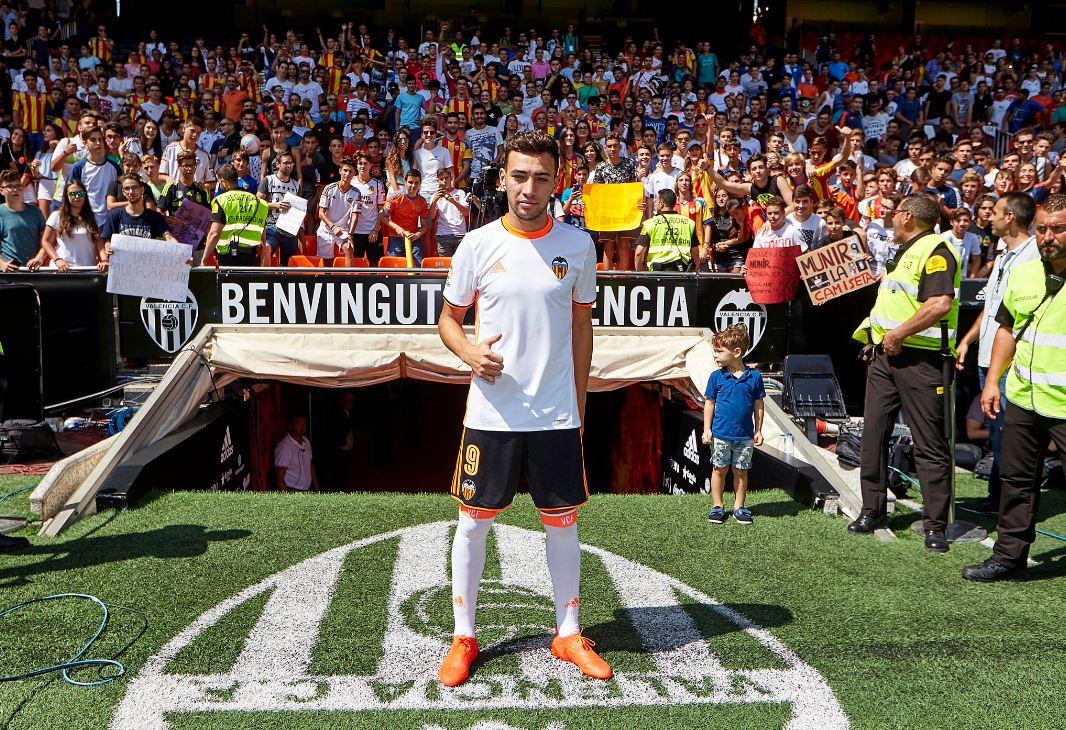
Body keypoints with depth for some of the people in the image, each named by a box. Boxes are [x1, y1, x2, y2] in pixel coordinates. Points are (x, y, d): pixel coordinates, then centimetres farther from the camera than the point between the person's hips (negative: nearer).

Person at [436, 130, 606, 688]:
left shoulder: (577, 245, 2)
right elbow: (448, 318, 6)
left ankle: (568, 633, 28)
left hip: (557, 413, 1)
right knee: (474, 521, 7)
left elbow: (581, 323, 11)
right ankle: (463, 637, 23)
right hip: (491, 411, -1)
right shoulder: (478, 244, -3)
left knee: (563, 523, 10)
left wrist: (579, 400, 10)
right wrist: (469, 352, -16)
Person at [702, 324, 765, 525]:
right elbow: (709, 403, 3)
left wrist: (758, 431, 5)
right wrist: (707, 430, -1)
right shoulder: (717, 377, -3)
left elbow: (758, 405, 5)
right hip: (721, 434, 0)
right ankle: (717, 506, 19)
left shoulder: (754, 377, -3)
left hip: (745, 436, 0)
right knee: (719, 469, 8)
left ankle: (739, 507, 21)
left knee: (741, 471, 9)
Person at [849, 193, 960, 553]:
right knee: (874, 432, 10)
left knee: (929, 443, -2)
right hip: (886, 354, 10)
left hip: (920, 358, -10)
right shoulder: (905, 252, 21)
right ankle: (872, 510, 21)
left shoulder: (936, 250, -12)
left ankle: (936, 526, 6)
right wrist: (878, 335, 15)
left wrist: (898, 334, -19)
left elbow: (941, 303, -25)